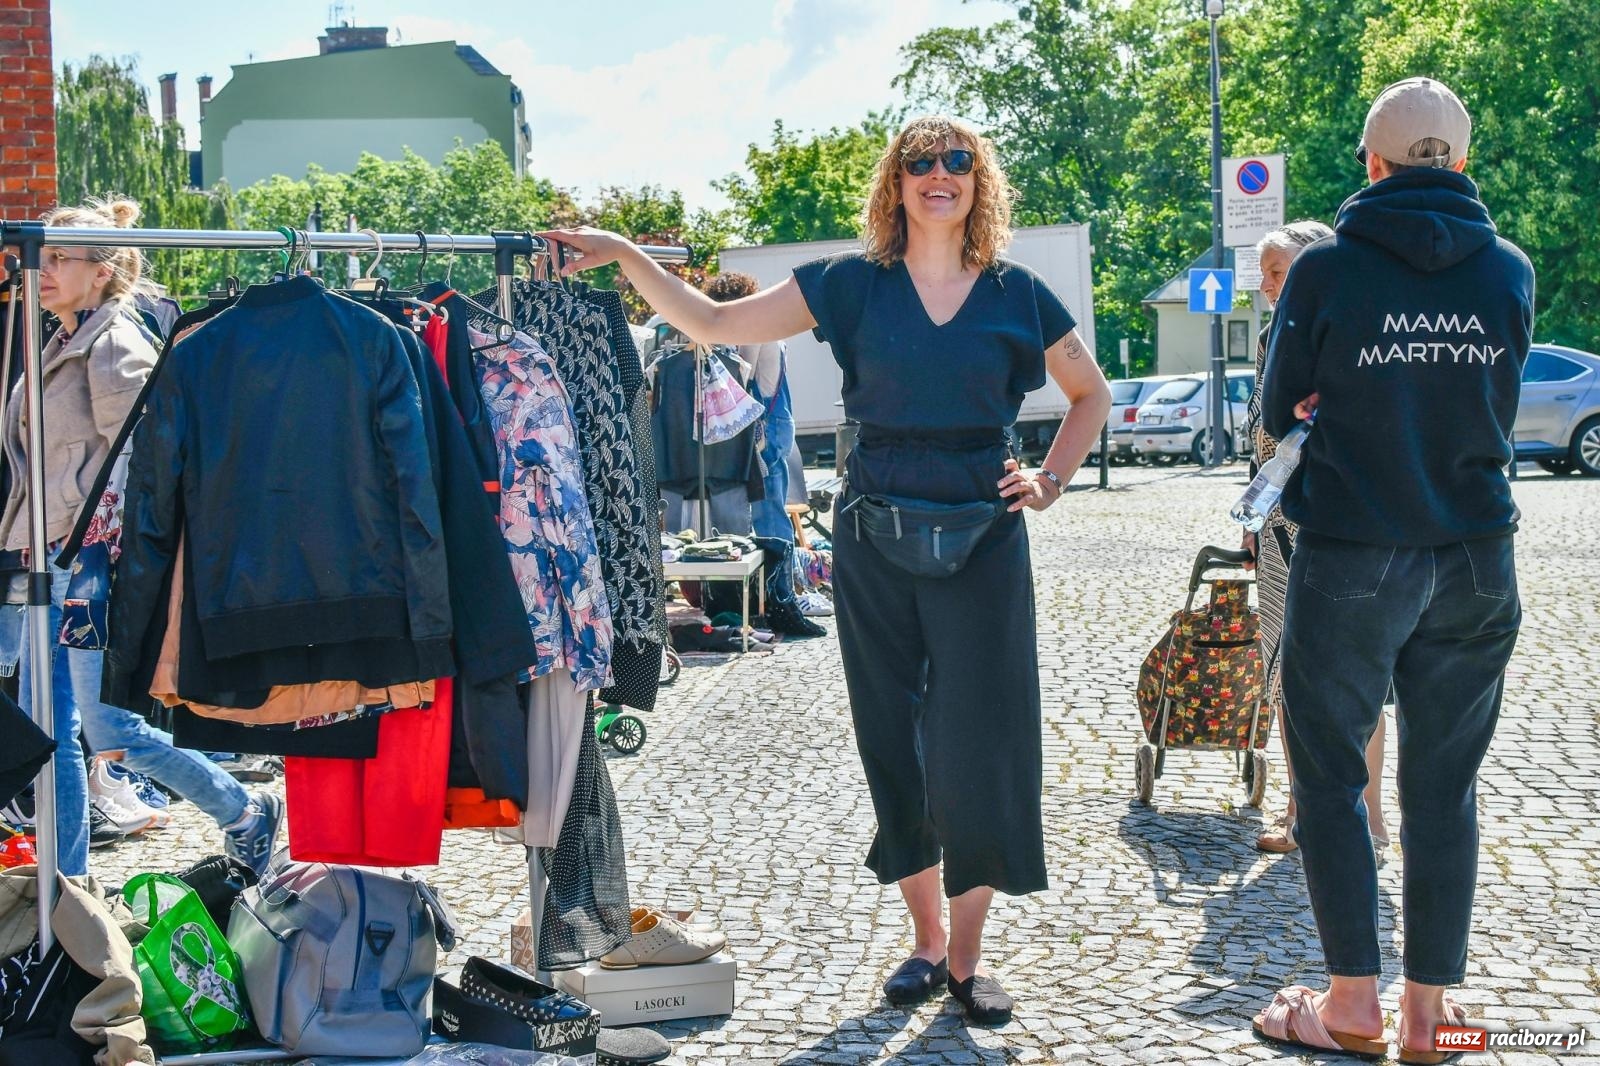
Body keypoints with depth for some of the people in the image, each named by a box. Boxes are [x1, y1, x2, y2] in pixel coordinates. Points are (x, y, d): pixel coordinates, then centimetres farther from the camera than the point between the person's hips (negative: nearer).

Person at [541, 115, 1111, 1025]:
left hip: (981, 538, -1)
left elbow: (1092, 395, 17)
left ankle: (968, 955, 12)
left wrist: (1049, 483, 5)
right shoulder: (852, 285, 2)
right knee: (895, 740, 7)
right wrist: (625, 256, -8)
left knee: (977, 740, -2)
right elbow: (712, 323, 0)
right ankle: (928, 939, 23)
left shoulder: (1017, 295, 2)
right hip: (875, 539, 1)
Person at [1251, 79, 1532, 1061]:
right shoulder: (1512, 271, 1)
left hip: (1351, 563, -3)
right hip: (1476, 565, 3)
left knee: (1330, 776, 8)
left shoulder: (1327, 270, -9)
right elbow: (1497, 409, 13)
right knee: (1445, 786, 10)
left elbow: (1280, 415, 2)